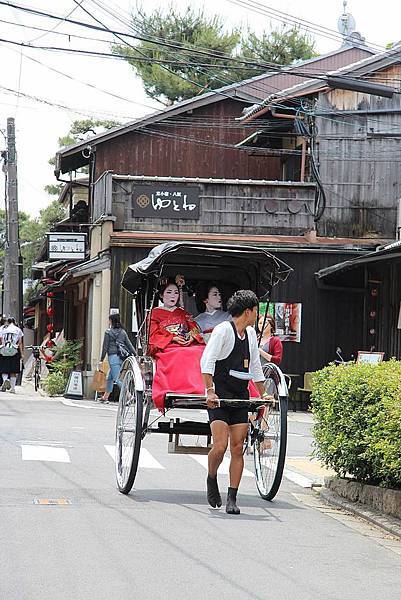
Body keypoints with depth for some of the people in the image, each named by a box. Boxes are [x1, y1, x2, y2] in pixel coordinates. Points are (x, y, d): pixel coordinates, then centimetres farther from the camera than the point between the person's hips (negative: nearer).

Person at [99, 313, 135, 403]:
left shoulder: (108, 332, -6)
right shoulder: (123, 332, 9)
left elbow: (105, 347, -4)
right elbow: (129, 345, 8)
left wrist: (101, 359, 2)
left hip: (113, 356, -7)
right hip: (121, 357, 7)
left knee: (116, 379, -8)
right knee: (109, 378, 20)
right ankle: (105, 397, 29)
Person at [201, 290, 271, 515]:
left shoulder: (251, 334, 14)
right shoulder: (223, 330, -9)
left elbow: (255, 367, 24)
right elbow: (207, 360, -15)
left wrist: (263, 394, 23)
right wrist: (210, 391, -24)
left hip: (240, 397, 6)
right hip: (219, 396, -6)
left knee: (238, 449, -1)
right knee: (220, 446, -14)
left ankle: (232, 498, 3)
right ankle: (212, 479, 14)